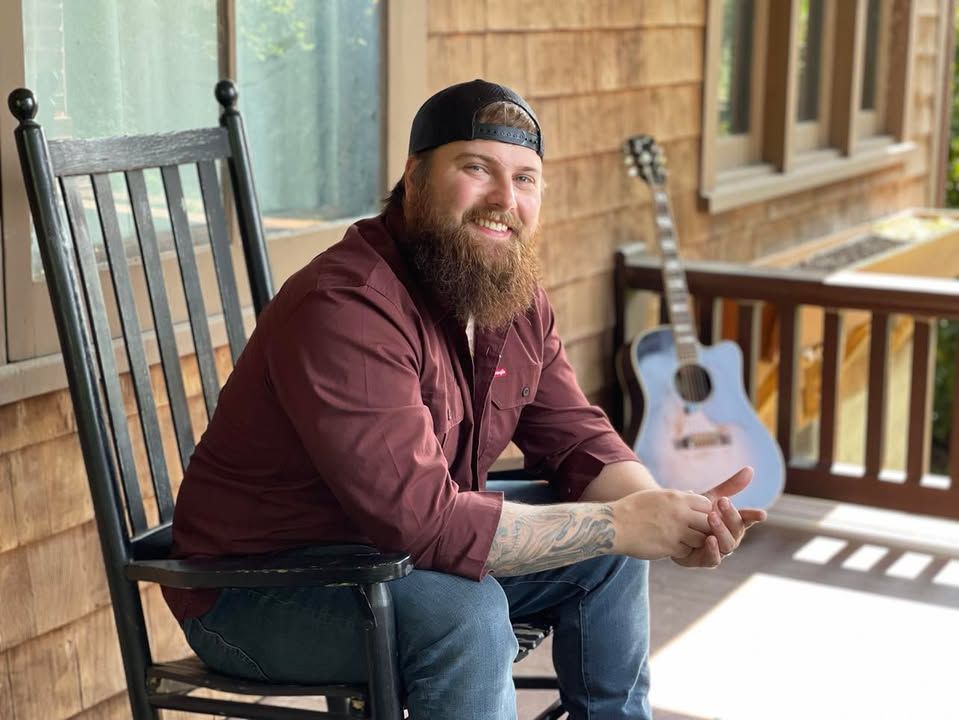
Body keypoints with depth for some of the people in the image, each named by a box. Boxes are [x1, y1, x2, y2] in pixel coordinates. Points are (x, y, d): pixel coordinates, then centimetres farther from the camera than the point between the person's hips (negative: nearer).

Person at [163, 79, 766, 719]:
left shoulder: (517, 298, 0)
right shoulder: (345, 307, -29)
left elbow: (577, 440, 4)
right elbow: (423, 519, -35)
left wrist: (669, 518, -17)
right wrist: (619, 525, -28)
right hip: (259, 591, -8)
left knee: (609, 557, 4)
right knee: (465, 610, -32)